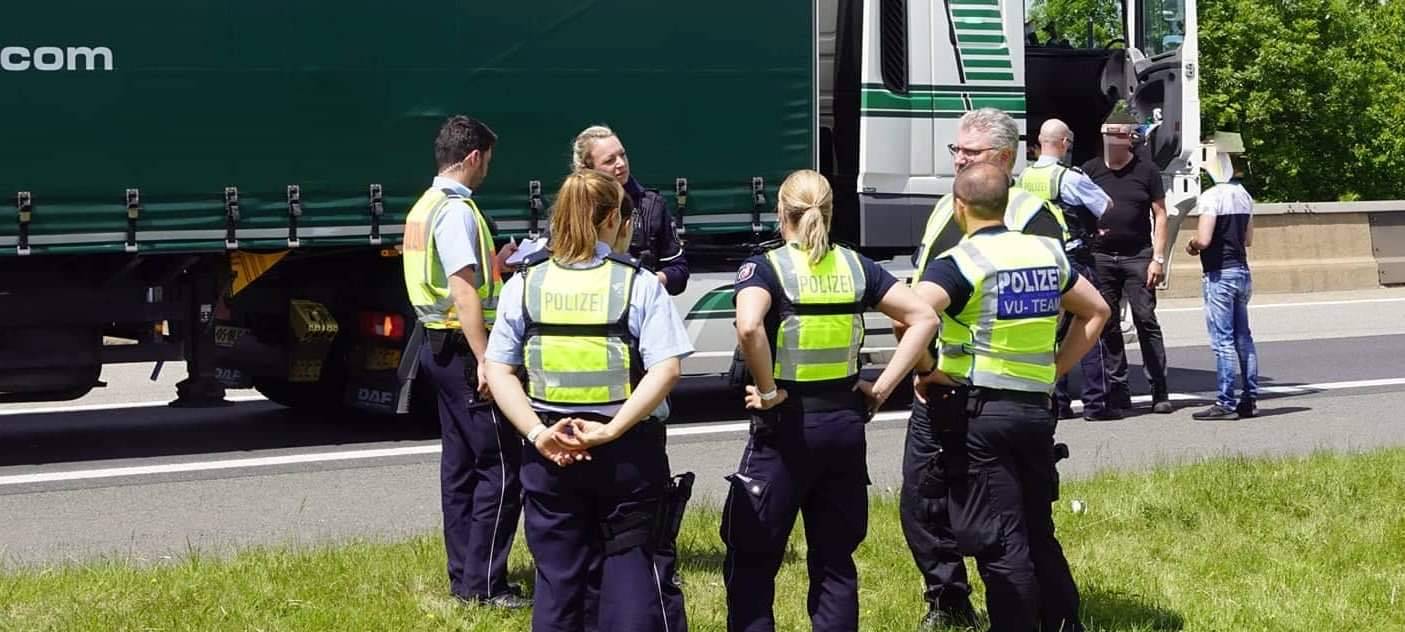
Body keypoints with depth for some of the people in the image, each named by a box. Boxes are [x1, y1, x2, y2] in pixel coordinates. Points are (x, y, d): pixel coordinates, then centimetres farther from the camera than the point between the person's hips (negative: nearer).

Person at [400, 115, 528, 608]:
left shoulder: (424, 207, 14)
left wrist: (496, 266, 25)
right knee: (501, 467, -7)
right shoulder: (457, 210, -16)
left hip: (438, 345, 10)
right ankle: (484, 583, -7)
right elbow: (462, 290, -23)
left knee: (460, 465, 14)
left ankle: (462, 576, 18)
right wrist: (484, 360, -25)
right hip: (464, 347, -10)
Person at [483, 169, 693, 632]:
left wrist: (537, 433, -9)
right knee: (635, 574, 5)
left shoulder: (525, 283, 2)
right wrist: (611, 430, -17)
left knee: (557, 578, 10)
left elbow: (498, 370, -3)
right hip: (627, 452, -2)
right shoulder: (639, 284, -5)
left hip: (550, 451, 2)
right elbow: (665, 369, -16)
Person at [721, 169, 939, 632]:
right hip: (845, 423, 4)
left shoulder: (765, 267, -8)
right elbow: (924, 318, 1)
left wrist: (768, 391, -16)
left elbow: (748, 327, -29)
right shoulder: (856, 266, 5)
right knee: (835, 563, 12)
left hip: (787, 425, -4)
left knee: (751, 564, 5)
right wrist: (882, 388, 1)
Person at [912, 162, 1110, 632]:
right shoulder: (1045, 253, 9)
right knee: (1039, 534, 18)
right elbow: (1096, 312, 20)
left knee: (1000, 544, -2)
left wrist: (924, 369, -11)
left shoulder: (960, 262, -11)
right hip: (1036, 408, 6)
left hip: (978, 412, -6)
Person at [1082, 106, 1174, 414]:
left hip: (1138, 256, -2)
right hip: (1100, 258, 2)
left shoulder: (1146, 170, 3)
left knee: (1146, 320, -6)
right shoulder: (1090, 170, 7)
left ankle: (1160, 392, -3)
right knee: (1107, 325, 4)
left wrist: (1158, 258, -5)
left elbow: (1160, 215, 2)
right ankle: (1118, 390, 10)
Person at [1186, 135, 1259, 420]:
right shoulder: (1244, 196, 11)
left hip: (1219, 274, -8)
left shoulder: (1212, 196, -15)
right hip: (1242, 271, 8)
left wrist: (1192, 245, -1)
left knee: (1223, 340, -6)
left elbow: (1203, 239, -21)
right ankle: (1250, 399, 13)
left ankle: (1226, 403, -6)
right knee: (1243, 337, 11)